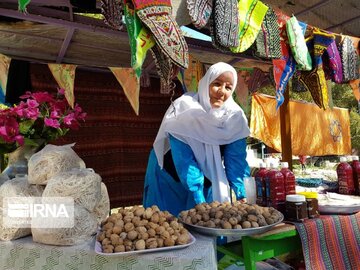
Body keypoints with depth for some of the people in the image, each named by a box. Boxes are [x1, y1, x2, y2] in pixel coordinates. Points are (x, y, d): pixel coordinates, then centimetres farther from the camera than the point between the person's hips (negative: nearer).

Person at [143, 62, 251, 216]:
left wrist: (242, 196, -25)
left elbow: (236, 158, -15)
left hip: (207, 180, 4)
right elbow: (184, 160, -29)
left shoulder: (235, 116, -15)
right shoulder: (184, 108, -27)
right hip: (171, 177, -3)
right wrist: (199, 201, -31)